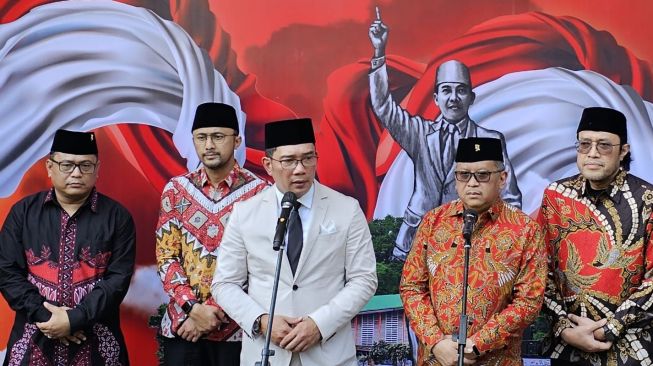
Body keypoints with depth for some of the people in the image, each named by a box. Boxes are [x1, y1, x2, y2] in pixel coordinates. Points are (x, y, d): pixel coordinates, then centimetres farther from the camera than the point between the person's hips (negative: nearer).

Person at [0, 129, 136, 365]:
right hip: (34, 340, 1)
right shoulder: (23, 212, 5)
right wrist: (44, 316, -11)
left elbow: (119, 278, -6)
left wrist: (75, 319, -15)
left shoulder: (117, 217, 0)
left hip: (96, 342, -1)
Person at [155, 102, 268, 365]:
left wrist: (215, 313, -13)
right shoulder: (176, 190, 5)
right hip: (181, 324, 2)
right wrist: (193, 308, -10)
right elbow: (165, 257, 3)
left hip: (236, 326, -2)